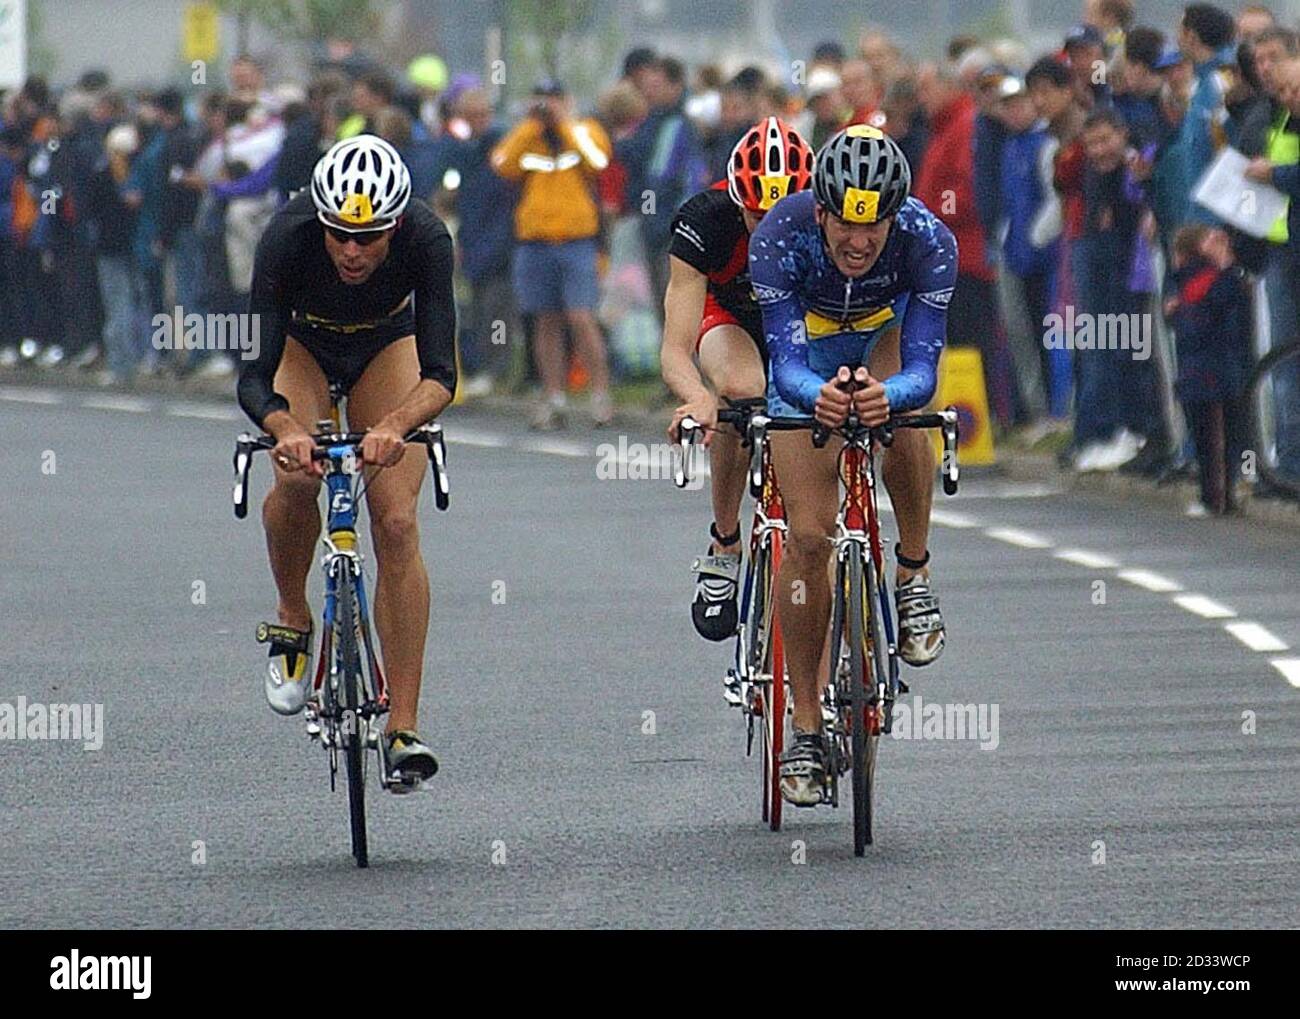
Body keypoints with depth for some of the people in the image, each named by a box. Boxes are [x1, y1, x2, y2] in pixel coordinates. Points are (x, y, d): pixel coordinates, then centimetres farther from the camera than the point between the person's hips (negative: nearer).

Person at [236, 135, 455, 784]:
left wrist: (393, 426, -60)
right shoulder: (288, 237, -37)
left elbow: (440, 373, -40)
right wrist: (284, 429, -60)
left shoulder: (425, 239, -36)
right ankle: (293, 623, -1)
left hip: (387, 344, 0)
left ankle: (403, 728, -14)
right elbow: (254, 374, -39)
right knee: (298, 478, -29)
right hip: (302, 343, 0)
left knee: (397, 523, -15)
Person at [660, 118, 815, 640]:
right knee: (742, 390, -35)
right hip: (730, 317, -1)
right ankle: (724, 547, -18)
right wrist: (698, 400, -61)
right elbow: (675, 349, -39)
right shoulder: (705, 220, -34)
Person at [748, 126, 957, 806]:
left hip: (886, 339, 0)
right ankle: (806, 729, -1)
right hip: (809, 355, 0)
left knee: (898, 409, -36)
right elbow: (787, 367, -40)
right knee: (808, 537, -11)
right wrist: (818, 395, -63)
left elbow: (921, 371, -39)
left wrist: (887, 395, -62)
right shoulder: (780, 238, -35)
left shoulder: (927, 241, -34)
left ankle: (913, 577, -14)